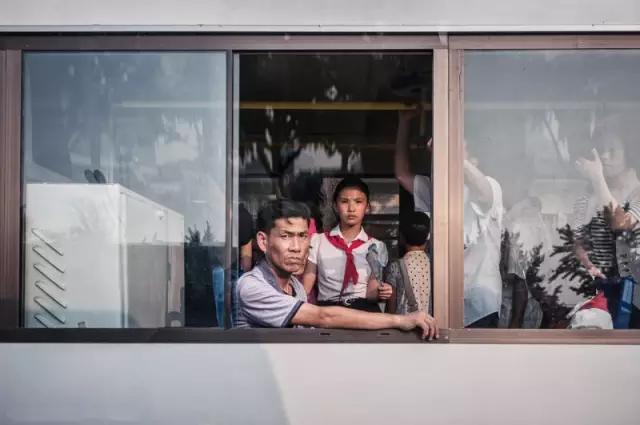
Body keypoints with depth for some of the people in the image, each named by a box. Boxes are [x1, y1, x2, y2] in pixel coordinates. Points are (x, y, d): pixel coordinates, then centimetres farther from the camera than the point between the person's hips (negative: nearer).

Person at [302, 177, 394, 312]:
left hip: (363, 308, 1)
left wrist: (380, 293, -18)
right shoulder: (317, 241, 9)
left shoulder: (376, 246, 11)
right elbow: (305, 290, 5)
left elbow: (370, 293, 4)